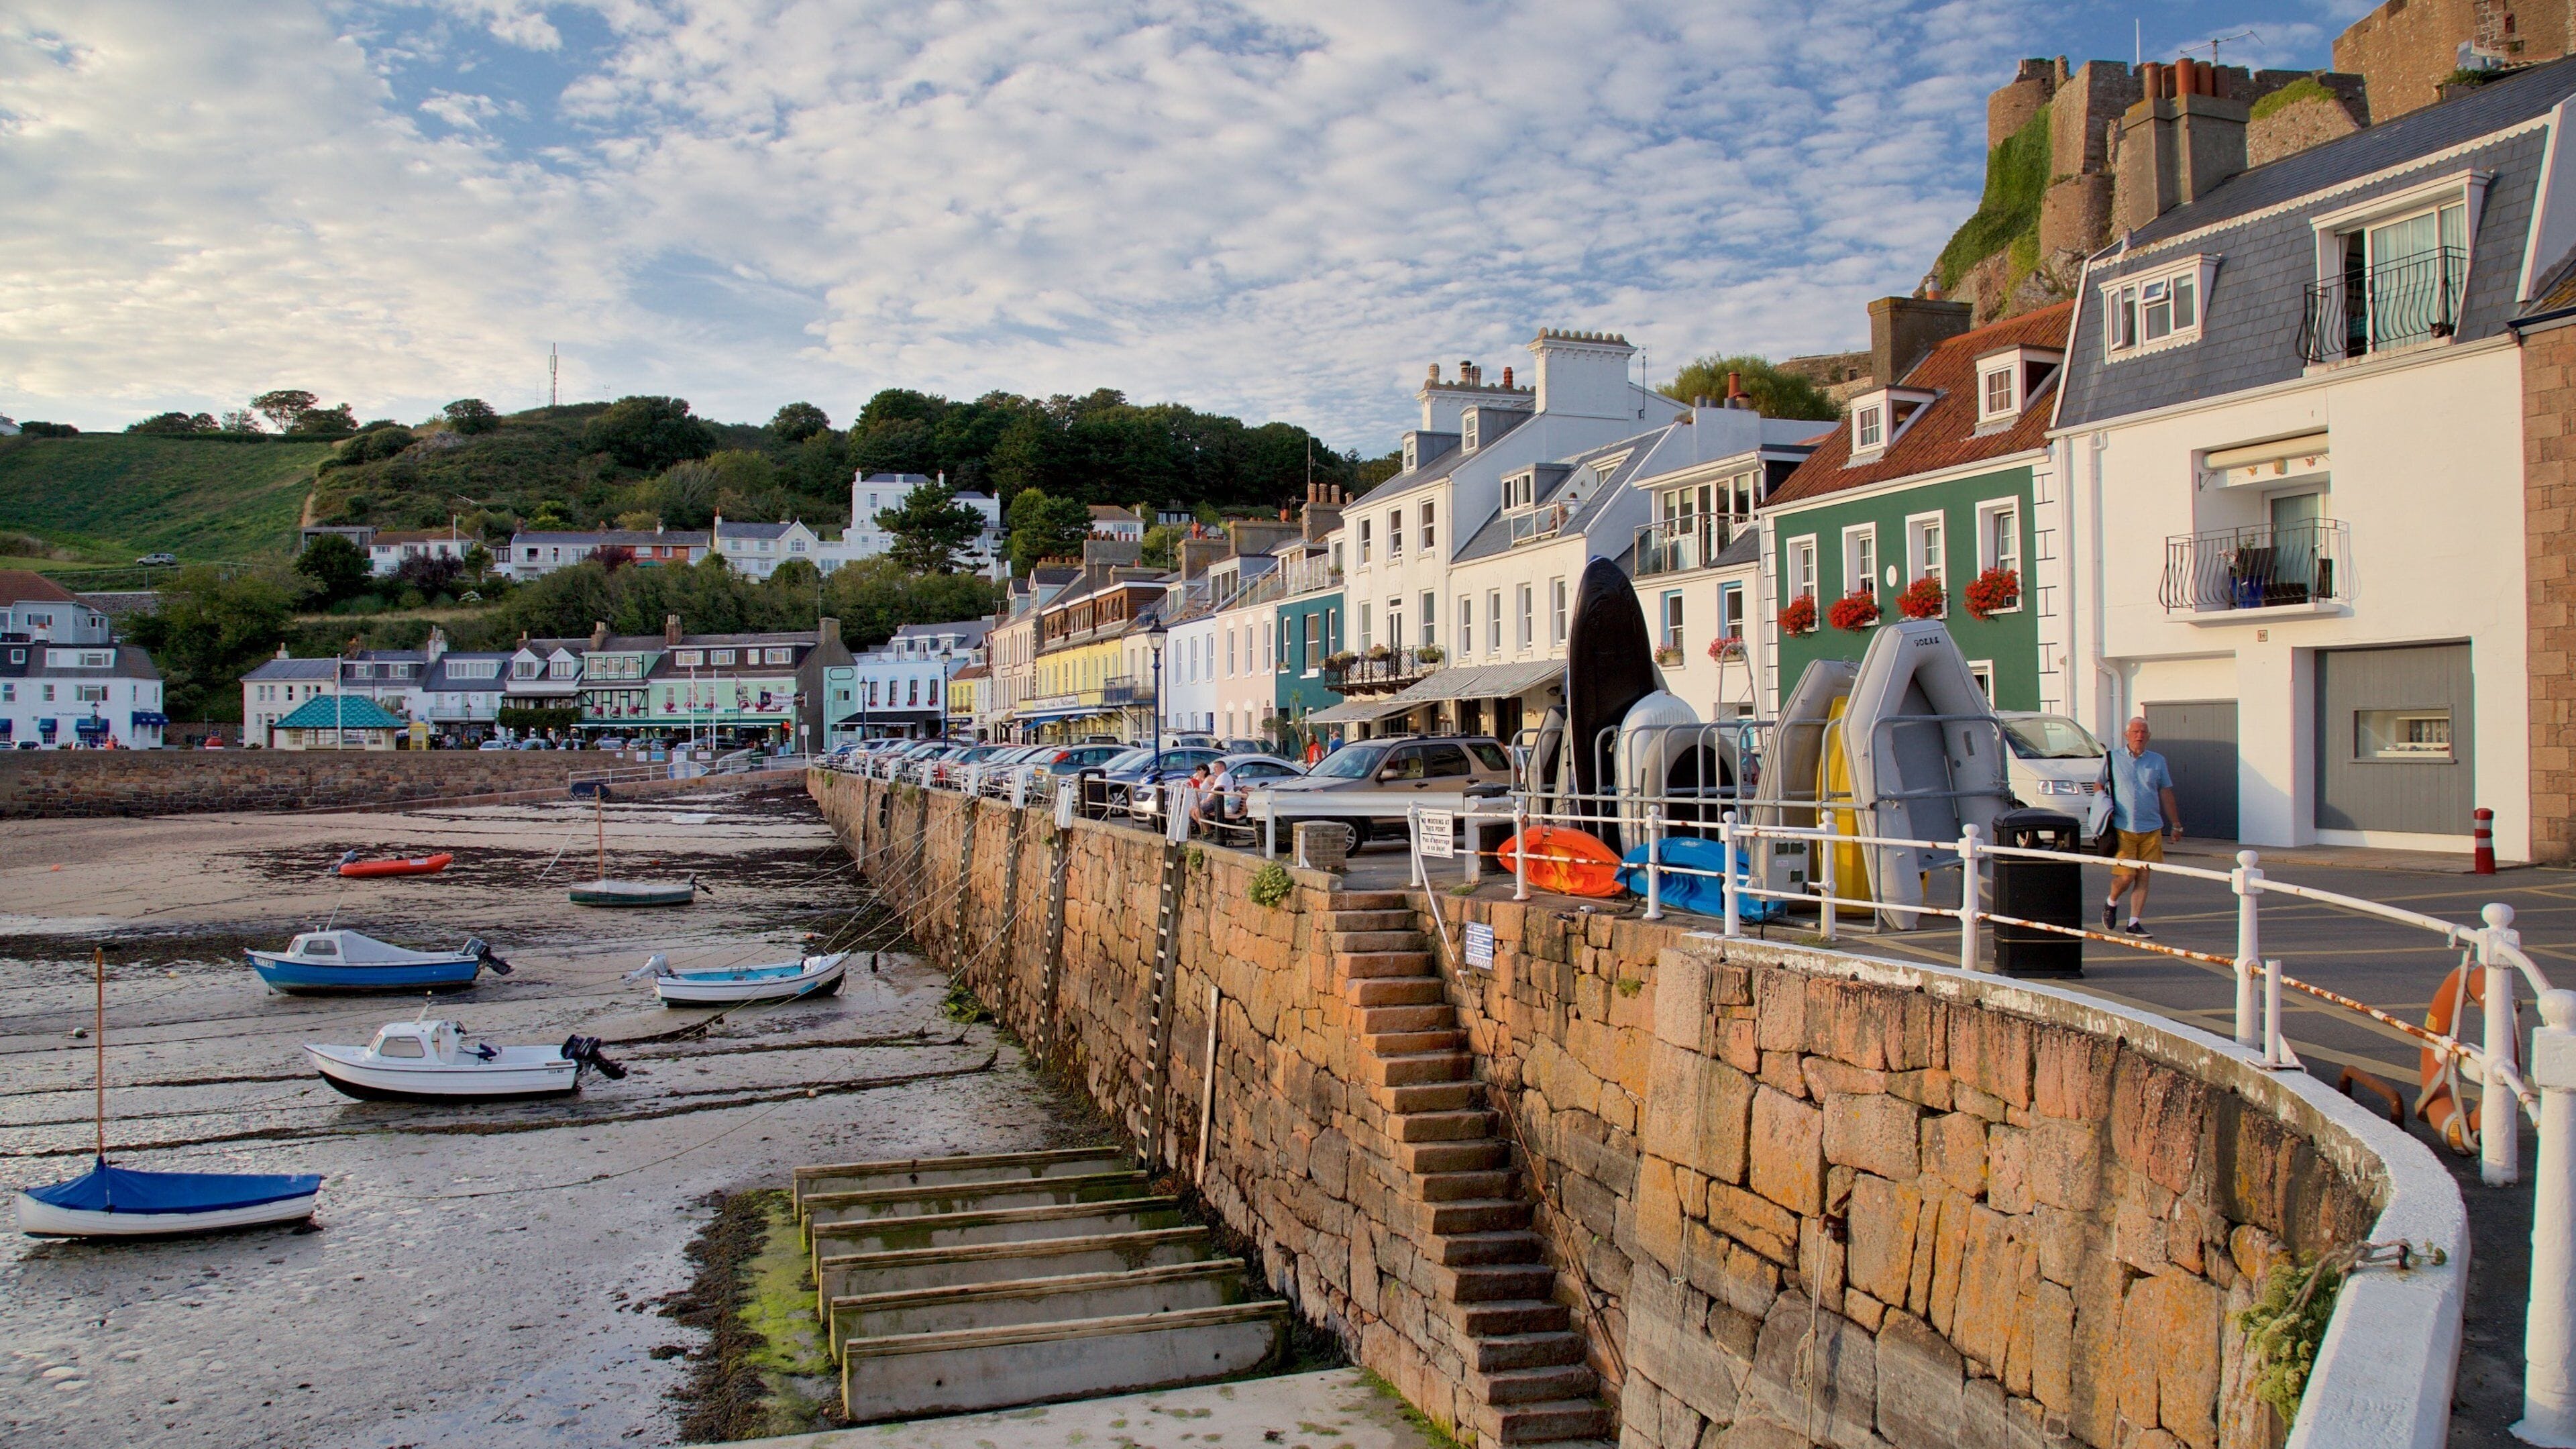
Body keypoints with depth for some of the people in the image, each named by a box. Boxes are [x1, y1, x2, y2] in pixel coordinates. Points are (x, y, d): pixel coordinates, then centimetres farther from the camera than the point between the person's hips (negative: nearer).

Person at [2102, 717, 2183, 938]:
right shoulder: (2113, 759, 4)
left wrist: (2176, 824, 13)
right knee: (2126, 875, -7)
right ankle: (2111, 903, 23)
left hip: (2151, 829, 3)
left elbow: (2166, 793, 14)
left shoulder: (2158, 761, 10)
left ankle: (2134, 922, 7)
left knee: (2143, 876, 1)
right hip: (2123, 828, -3)